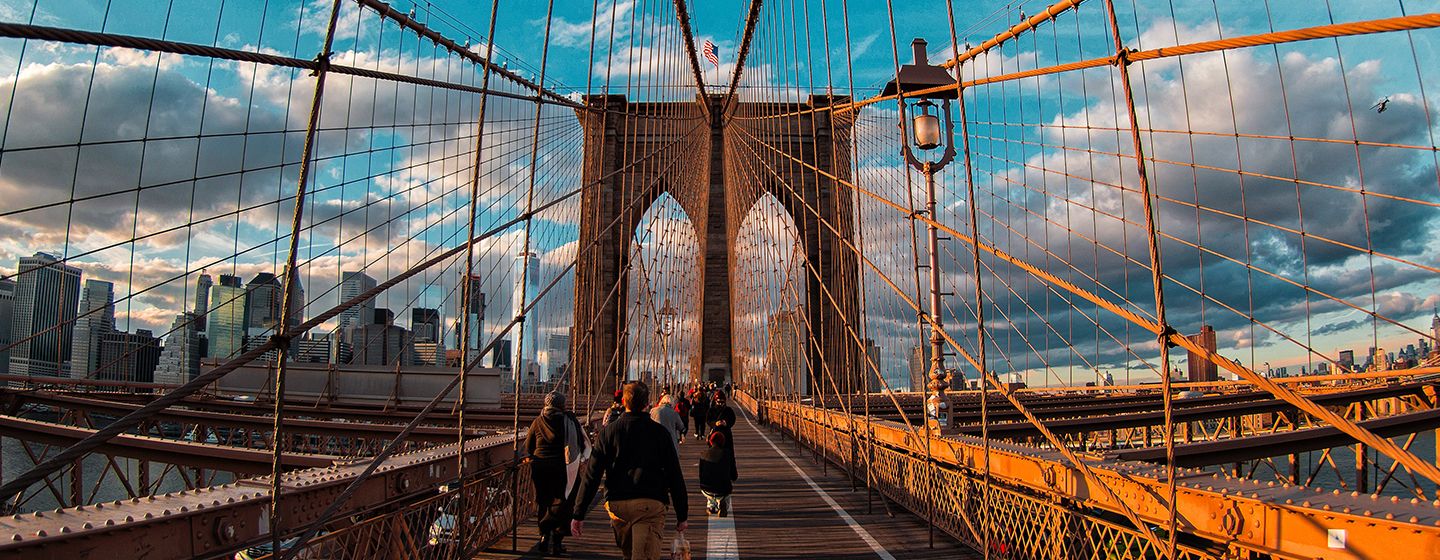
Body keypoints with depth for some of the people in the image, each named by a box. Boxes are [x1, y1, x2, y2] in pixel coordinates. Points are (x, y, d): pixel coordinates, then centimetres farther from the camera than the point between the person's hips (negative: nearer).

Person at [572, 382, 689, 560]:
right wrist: (682, 516, 10)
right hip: (650, 504, -2)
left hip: (617, 504, 3)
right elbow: (675, 477, 3)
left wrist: (579, 514, 3)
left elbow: (591, 475, 0)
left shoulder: (608, 432, 4)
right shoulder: (660, 432, 2)